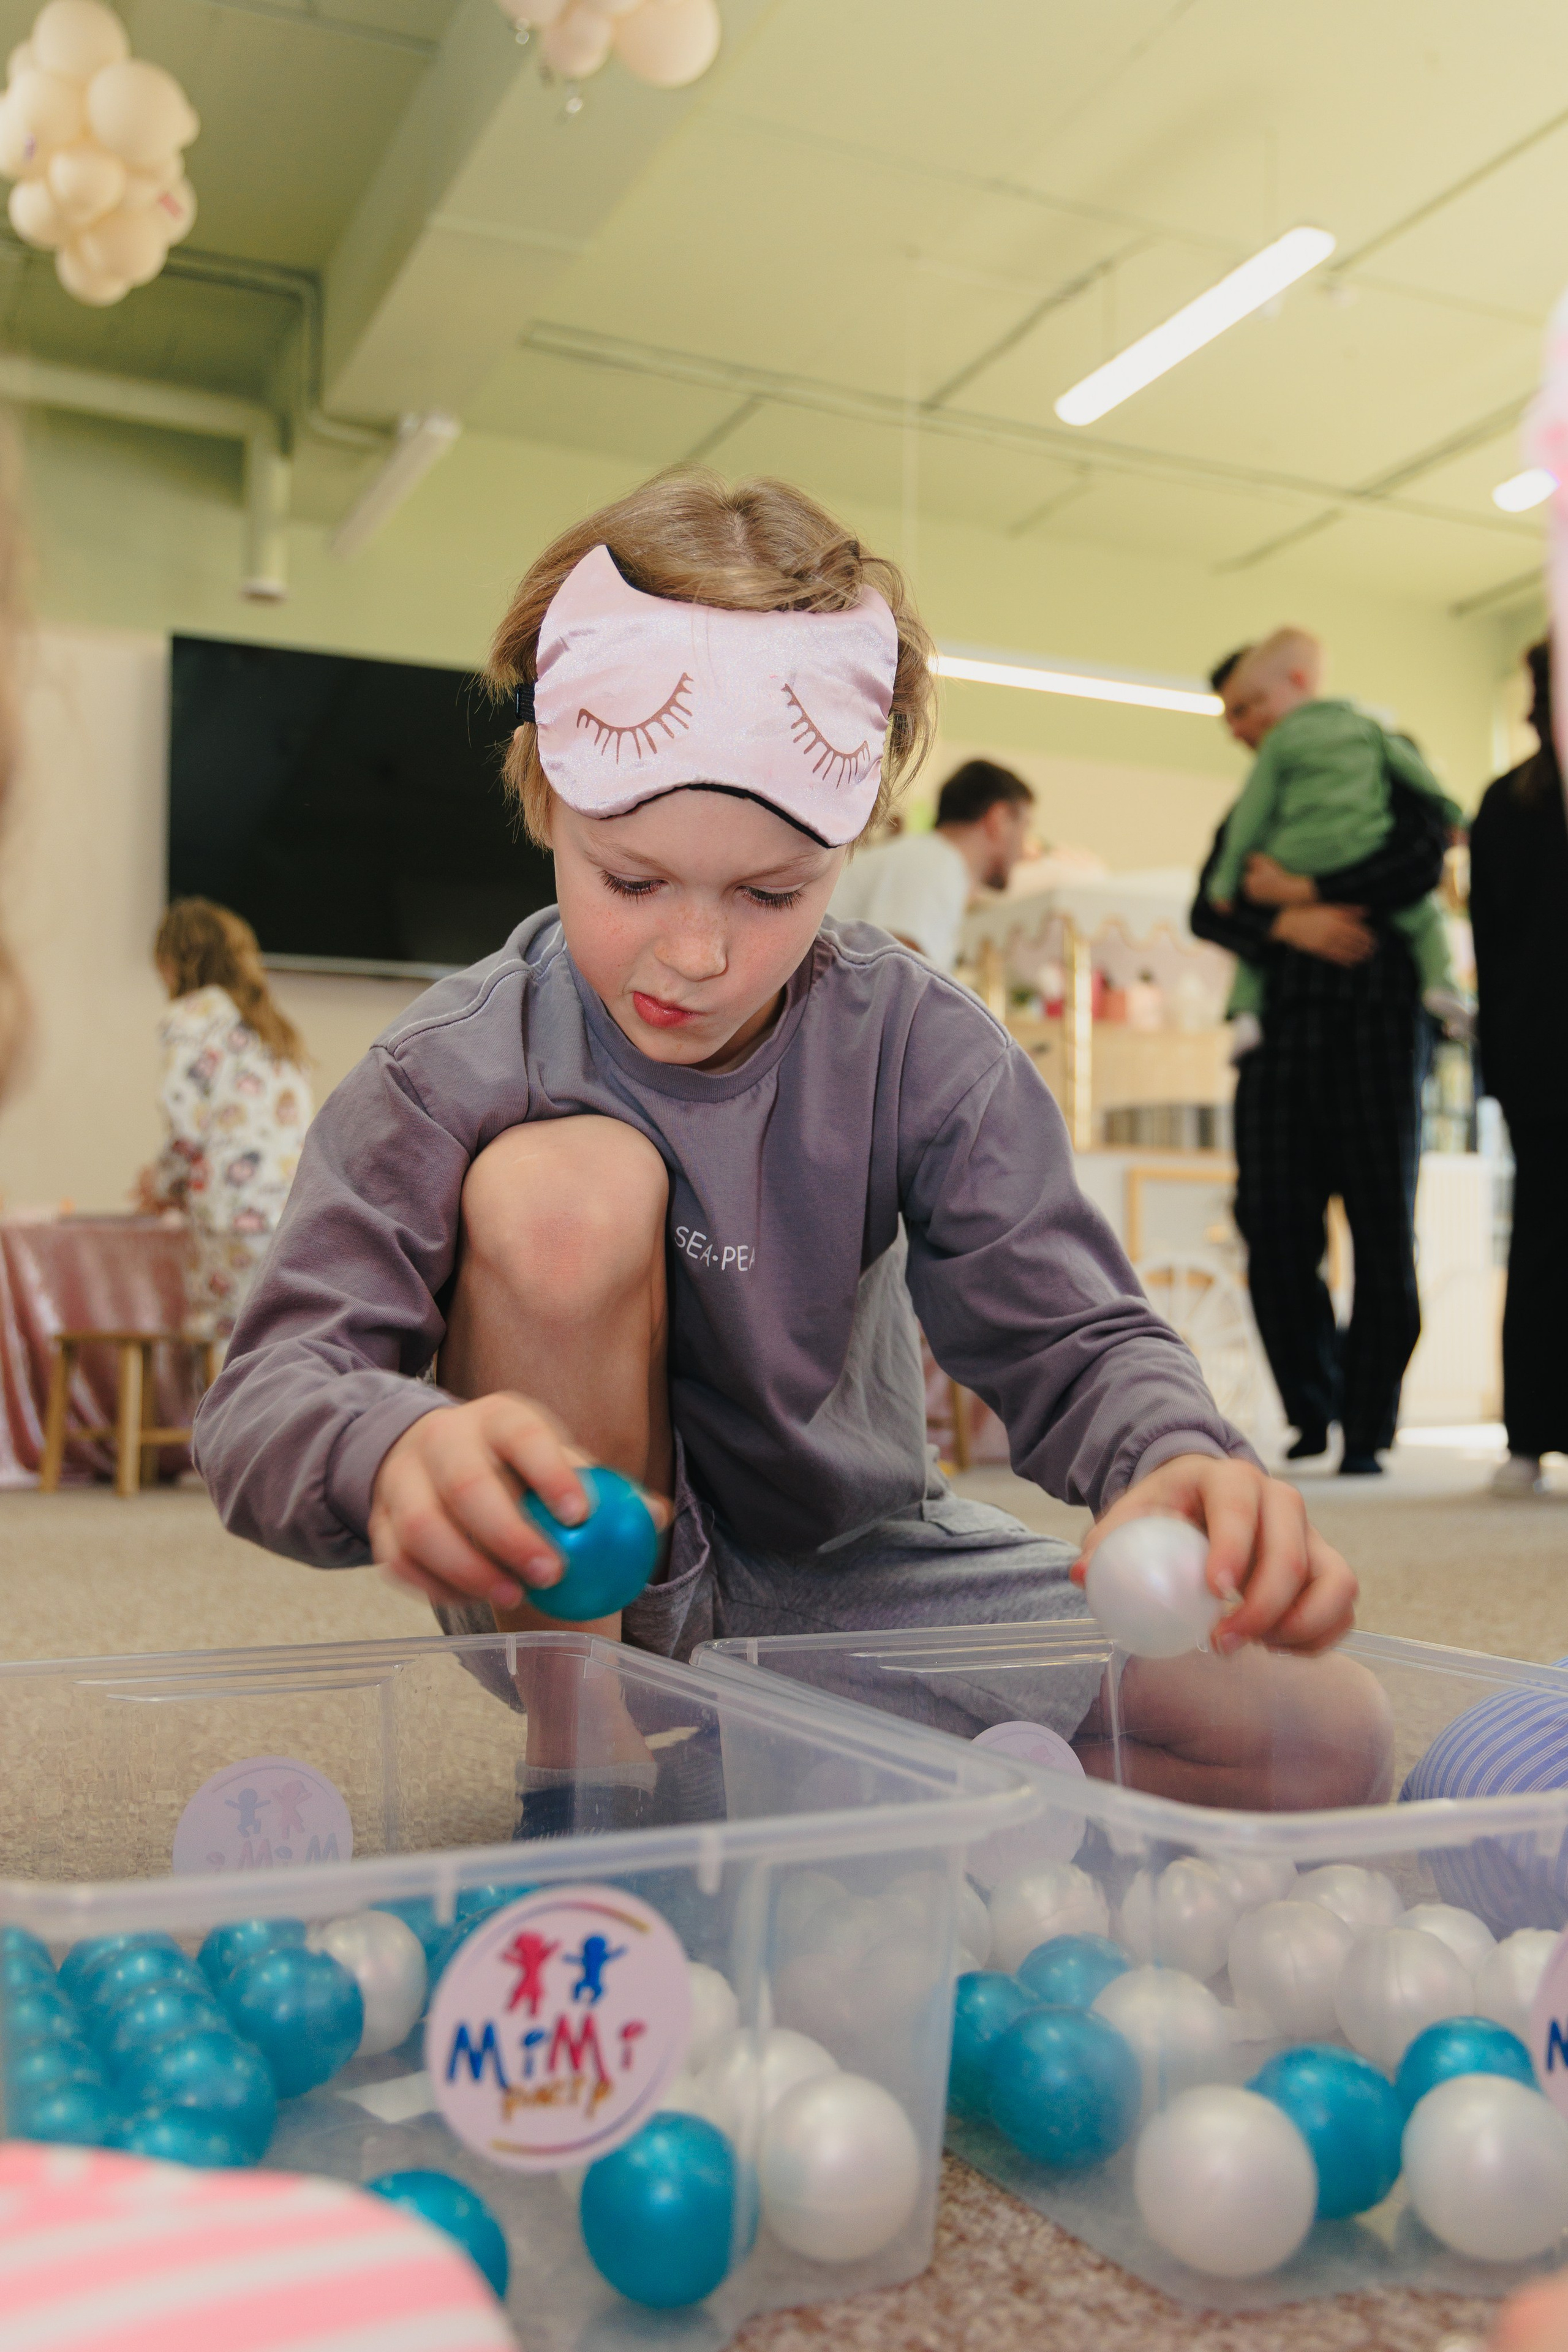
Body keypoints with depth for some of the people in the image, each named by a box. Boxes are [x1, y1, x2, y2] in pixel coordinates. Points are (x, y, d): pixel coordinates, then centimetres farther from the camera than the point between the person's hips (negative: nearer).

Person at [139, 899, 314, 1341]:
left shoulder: (190, 1017, 2)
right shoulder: (271, 1025, 25)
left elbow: (188, 1128, -7)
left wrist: (162, 1184, 13)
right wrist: (181, 1189, 27)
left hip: (241, 1222, -7)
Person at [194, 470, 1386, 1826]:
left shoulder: (919, 1050, -11)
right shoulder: (454, 1076, -17)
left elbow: (1069, 1334, -15)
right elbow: (267, 1393, -23)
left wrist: (1180, 1461, -39)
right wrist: (392, 1450, -49)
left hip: (848, 1569, 3)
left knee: (1329, 1736, -10)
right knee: (562, 1188, -30)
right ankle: (586, 1766, -16)